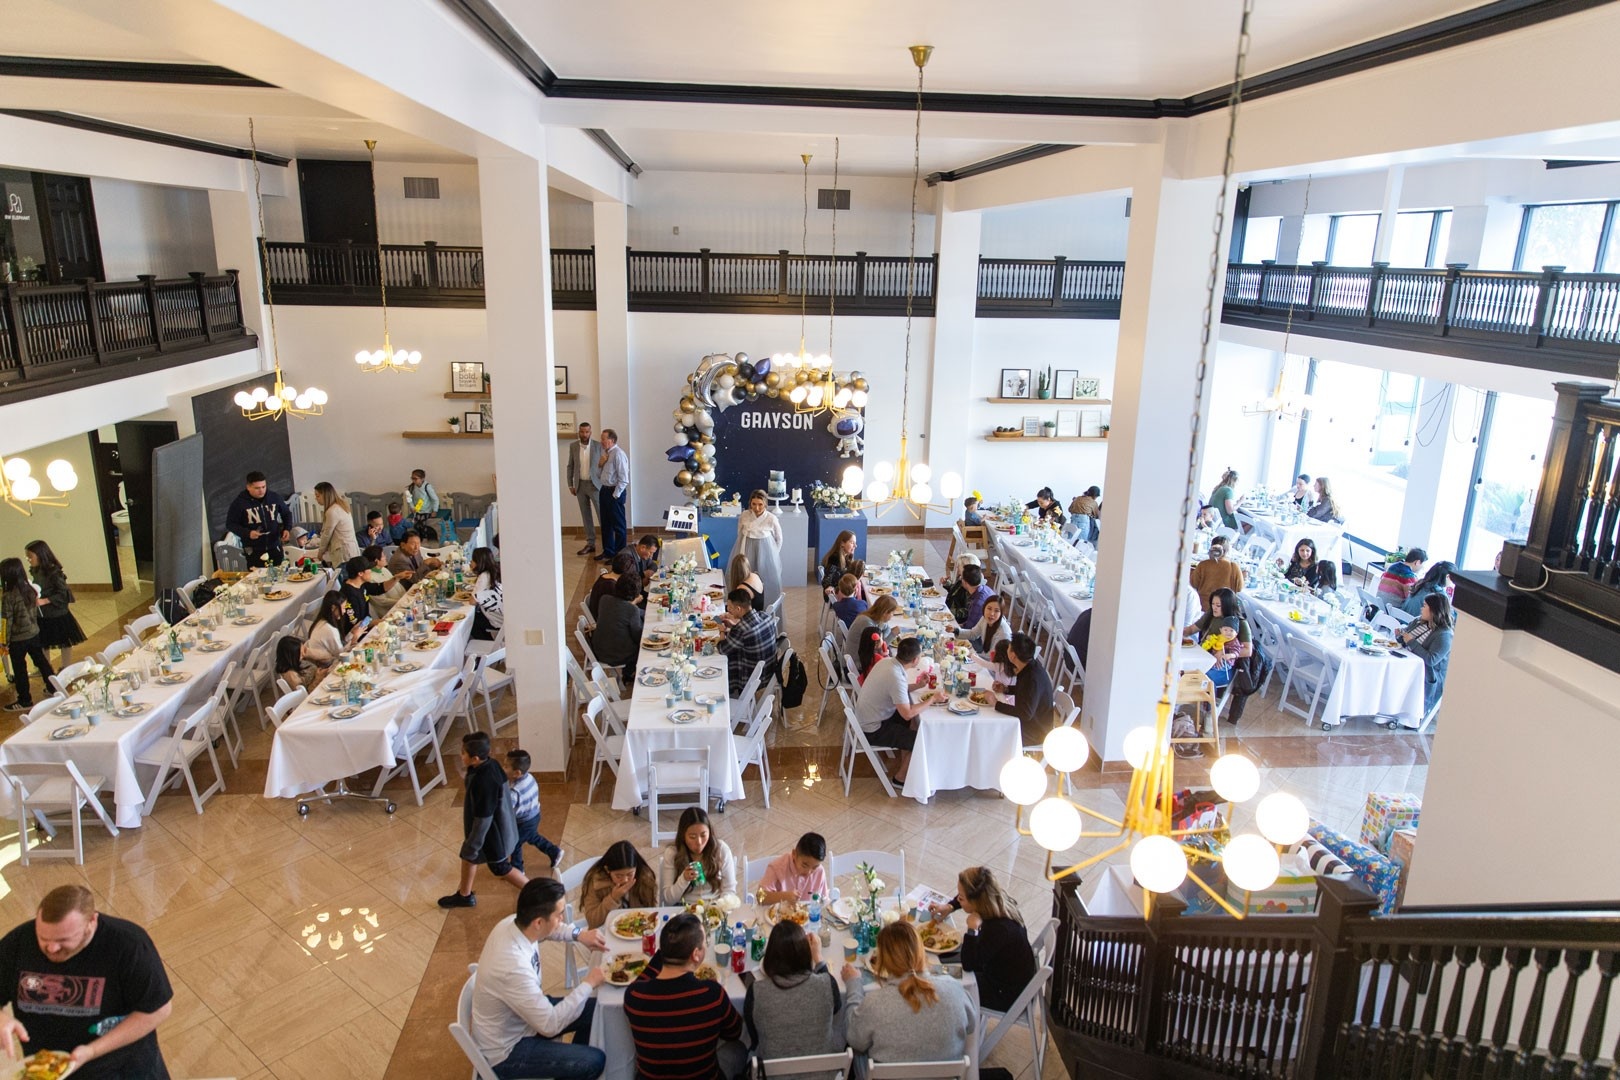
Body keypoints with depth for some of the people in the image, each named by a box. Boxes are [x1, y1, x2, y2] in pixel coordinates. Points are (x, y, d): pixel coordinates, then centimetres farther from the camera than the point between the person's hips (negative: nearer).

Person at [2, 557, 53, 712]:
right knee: (41, 660, 20)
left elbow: (7, 621, -16)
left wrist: (6, 641, -7)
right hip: (34, 633, 6)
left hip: (17, 639, -6)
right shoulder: (30, 590, -3)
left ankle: (25, 700, 14)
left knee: (19, 669, 6)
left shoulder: (8, 596, -20)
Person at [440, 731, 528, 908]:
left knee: (500, 868, 14)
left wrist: (472, 846, -18)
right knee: (467, 856, 26)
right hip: (497, 825, 9)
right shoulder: (491, 765, -11)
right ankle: (464, 895, 48)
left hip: (492, 832, -9)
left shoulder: (483, 782, -38)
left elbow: (483, 819, -29)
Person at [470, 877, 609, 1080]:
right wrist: (588, 984, -20)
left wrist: (578, 934, -4)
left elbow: (550, 929, 11)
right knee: (594, 1062, -14)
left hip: (522, 1015, 8)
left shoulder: (512, 923, -15)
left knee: (595, 1010, 11)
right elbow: (550, 1025, -29)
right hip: (505, 1051, -8)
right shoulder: (514, 967, -40)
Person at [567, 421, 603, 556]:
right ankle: (590, 544, 14)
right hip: (580, 485, 3)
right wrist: (570, 485, 6)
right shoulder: (573, 446, 4)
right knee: (586, 516, 8)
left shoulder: (598, 446, -5)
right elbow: (570, 466, 9)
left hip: (595, 484, -3)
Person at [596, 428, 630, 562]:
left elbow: (623, 480, -19)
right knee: (606, 524, 17)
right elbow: (599, 476, 19)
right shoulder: (605, 453, 12)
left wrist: (615, 495, -17)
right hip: (604, 491, 9)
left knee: (618, 525, 0)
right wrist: (600, 465, 0)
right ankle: (608, 552, 29)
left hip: (614, 492, -9)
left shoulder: (618, 454, -15)